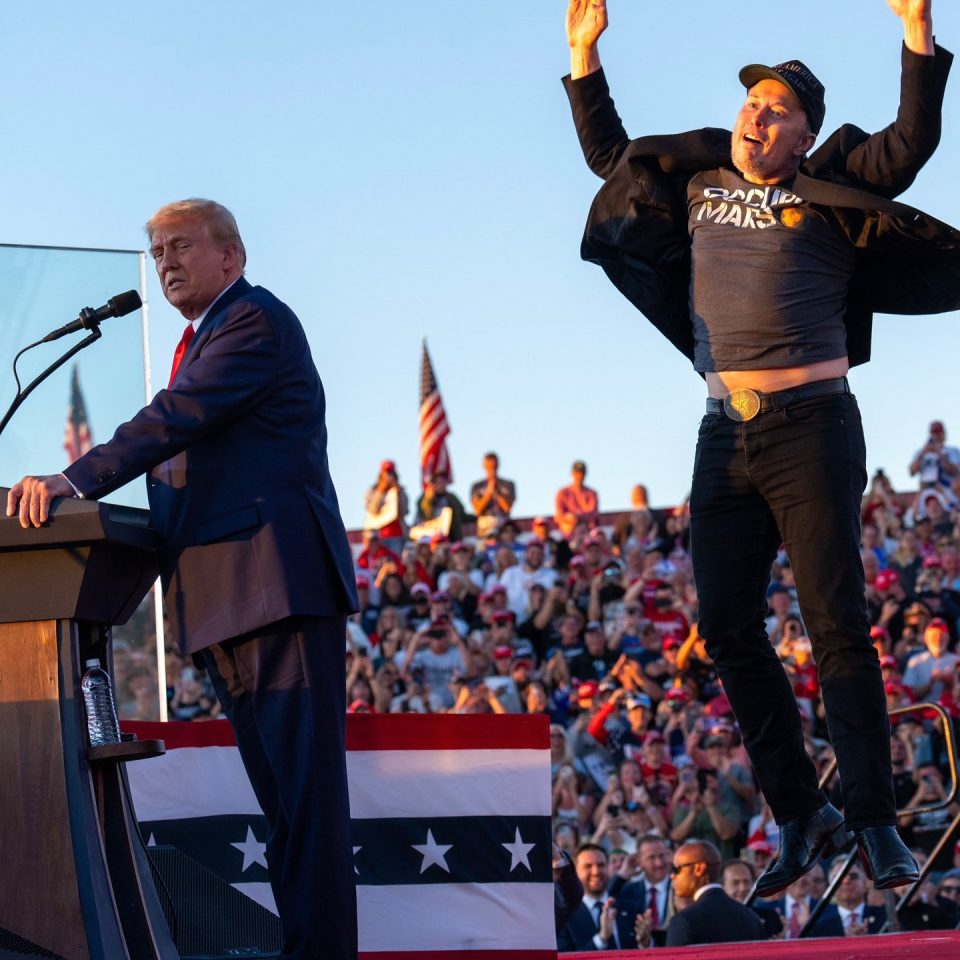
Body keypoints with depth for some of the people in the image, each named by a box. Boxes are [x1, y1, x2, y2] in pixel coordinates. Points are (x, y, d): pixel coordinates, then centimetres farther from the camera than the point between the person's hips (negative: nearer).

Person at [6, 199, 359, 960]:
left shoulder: (257, 323, -5)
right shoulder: (203, 342, 25)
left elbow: (177, 419, -19)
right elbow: (184, 457, 22)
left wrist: (75, 482, -27)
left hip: (278, 582, -10)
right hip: (224, 600, 10)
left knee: (305, 792, -13)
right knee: (280, 795, 10)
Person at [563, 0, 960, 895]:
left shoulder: (828, 191, 3)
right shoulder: (696, 183, 16)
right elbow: (608, 153, 29)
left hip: (810, 425, -5)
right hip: (725, 433, 5)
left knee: (835, 620, -9)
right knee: (726, 627, 2)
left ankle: (875, 822, -5)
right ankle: (800, 814, 11)